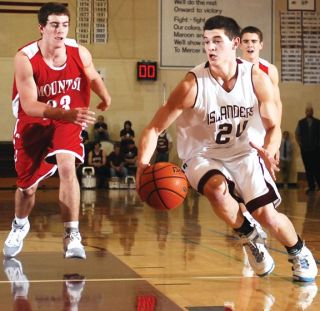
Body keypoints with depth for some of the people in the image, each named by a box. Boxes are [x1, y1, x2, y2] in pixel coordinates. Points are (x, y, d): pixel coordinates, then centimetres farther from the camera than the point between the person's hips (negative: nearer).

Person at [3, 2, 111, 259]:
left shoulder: (80, 53, -14)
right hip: (32, 125, -1)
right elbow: (29, 105, -33)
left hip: (67, 123, 1)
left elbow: (93, 77, 12)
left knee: (67, 166, -27)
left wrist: (105, 96, -1)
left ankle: (72, 237, -24)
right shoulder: (25, 58, -24)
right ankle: (20, 226, 45)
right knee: (27, 187, 11)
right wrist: (67, 114, -46)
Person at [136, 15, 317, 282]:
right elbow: (154, 128, -20)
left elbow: (273, 126, -4)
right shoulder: (193, 85, -23)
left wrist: (269, 151, -28)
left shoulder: (257, 79, -16)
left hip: (243, 152, 2)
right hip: (202, 156, -1)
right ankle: (249, 238, -3)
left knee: (268, 216, -9)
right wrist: (143, 165, -38)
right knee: (217, 189, -34)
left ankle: (300, 253, 26)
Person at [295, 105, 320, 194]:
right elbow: (297, 134, 12)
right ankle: (311, 186, 5)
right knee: (308, 169, 1)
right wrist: (300, 143, 3)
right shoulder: (301, 123, 6)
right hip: (305, 149, 1)